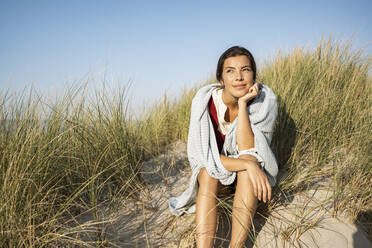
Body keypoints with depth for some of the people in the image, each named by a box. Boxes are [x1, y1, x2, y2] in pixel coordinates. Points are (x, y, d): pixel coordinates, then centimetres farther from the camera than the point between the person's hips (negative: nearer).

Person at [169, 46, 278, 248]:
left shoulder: (265, 100, -19)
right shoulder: (205, 100, -20)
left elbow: (247, 152, -27)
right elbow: (201, 154, -23)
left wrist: (243, 104, -33)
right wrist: (248, 165, -35)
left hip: (248, 177, 0)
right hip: (213, 171, 0)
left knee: (249, 161, -33)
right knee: (208, 172, -33)